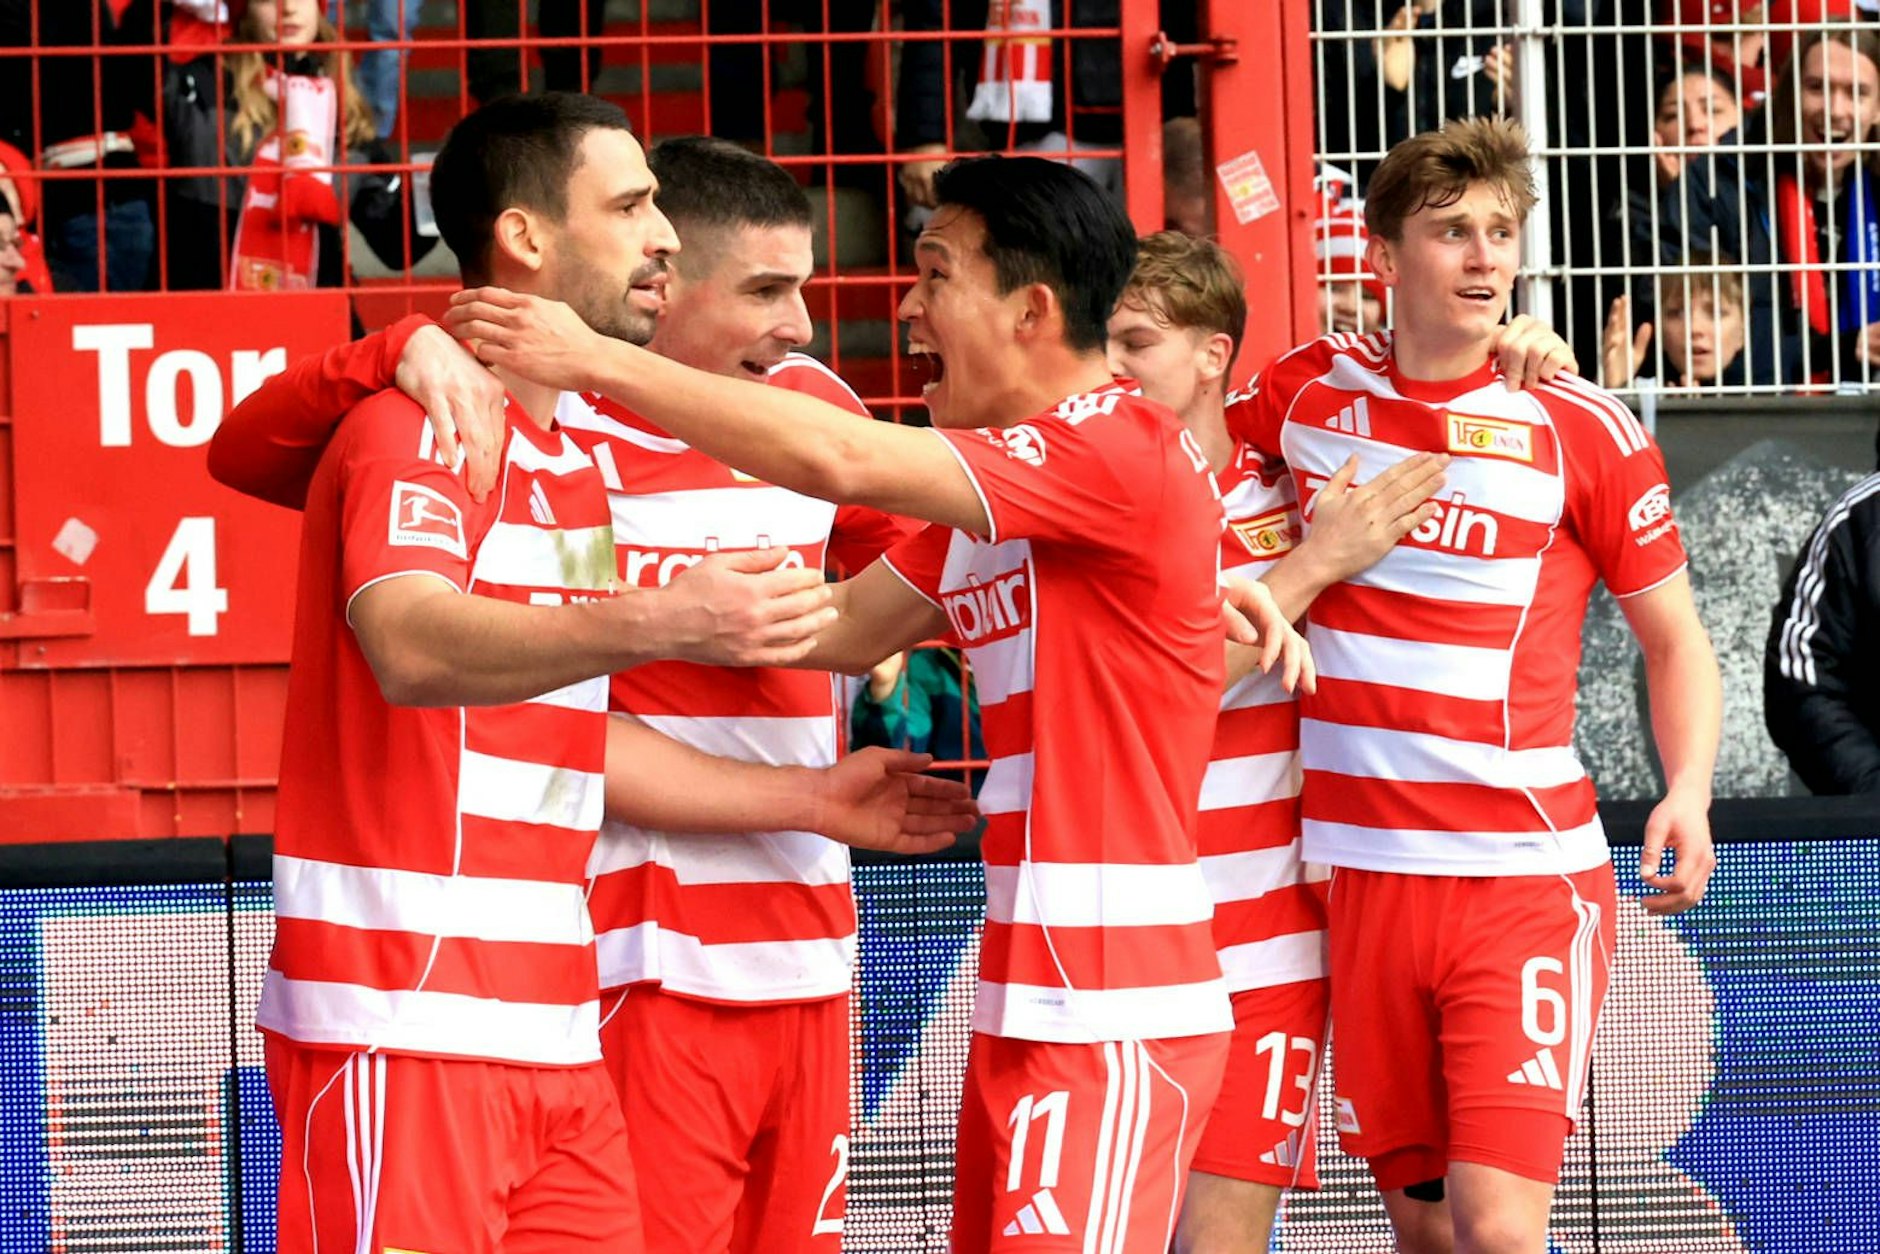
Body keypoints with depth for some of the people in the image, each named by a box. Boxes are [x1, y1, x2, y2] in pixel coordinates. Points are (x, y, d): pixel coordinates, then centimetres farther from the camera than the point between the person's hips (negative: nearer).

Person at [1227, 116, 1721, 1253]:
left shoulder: (1587, 430, -4)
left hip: (1525, 879, -3)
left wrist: (1689, 796, -13)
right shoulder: (1308, 392, 4)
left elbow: (1677, 640, 5)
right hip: (1362, 874, 3)